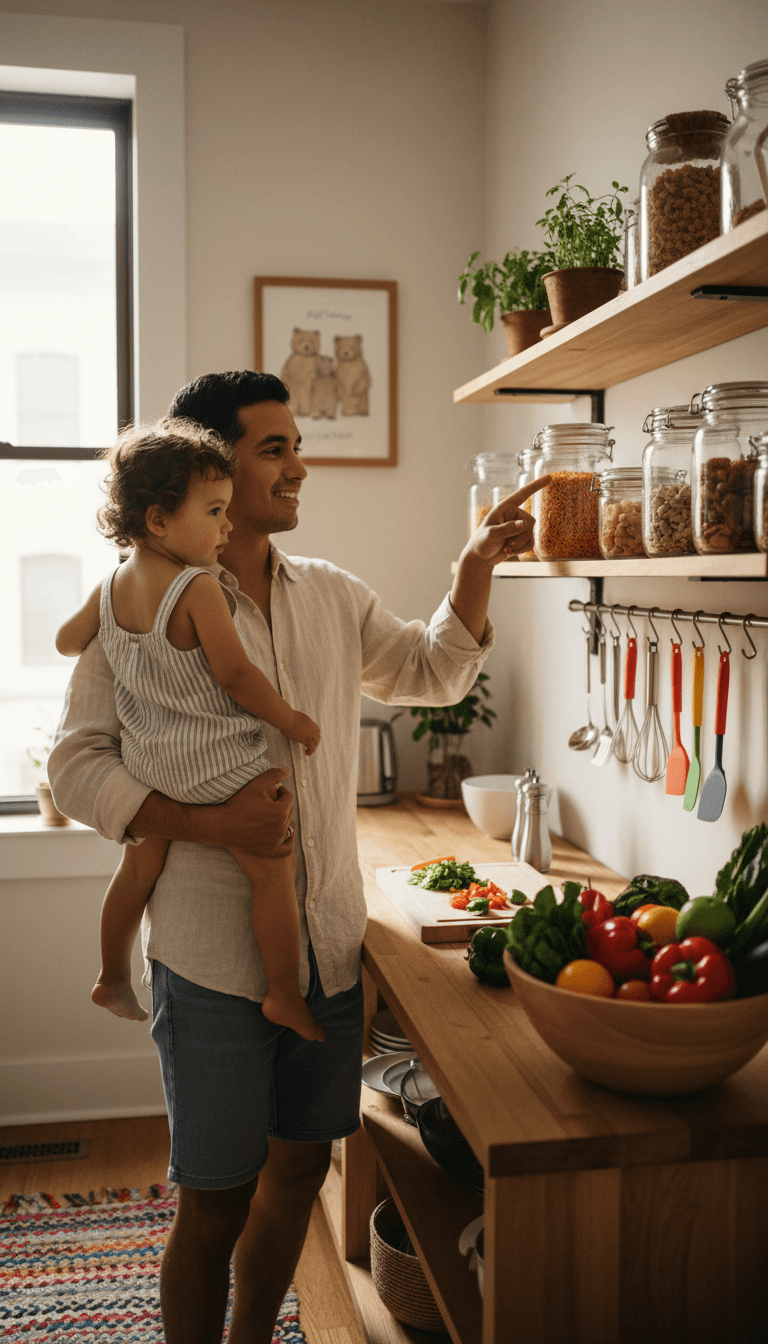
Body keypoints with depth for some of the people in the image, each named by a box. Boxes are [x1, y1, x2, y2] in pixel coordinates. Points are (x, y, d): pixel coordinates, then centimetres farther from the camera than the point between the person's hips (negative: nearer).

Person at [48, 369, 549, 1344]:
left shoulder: (333, 596, 8)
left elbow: (435, 672, 19)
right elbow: (76, 767, -10)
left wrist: (477, 562, 6)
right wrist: (212, 823, -22)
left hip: (329, 939, 6)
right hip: (213, 950, -5)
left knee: (300, 1164, 19)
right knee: (216, 1205, 5)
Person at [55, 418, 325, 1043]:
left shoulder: (111, 586, 2)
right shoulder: (199, 590, -21)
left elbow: (68, 640, 17)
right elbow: (235, 674, -20)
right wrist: (294, 721, -8)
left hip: (145, 760, 8)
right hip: (217, 764, -8)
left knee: (138, 868, 24)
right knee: (274, 872, 4)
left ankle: (112, 978, 40)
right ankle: (285, 996, 10)